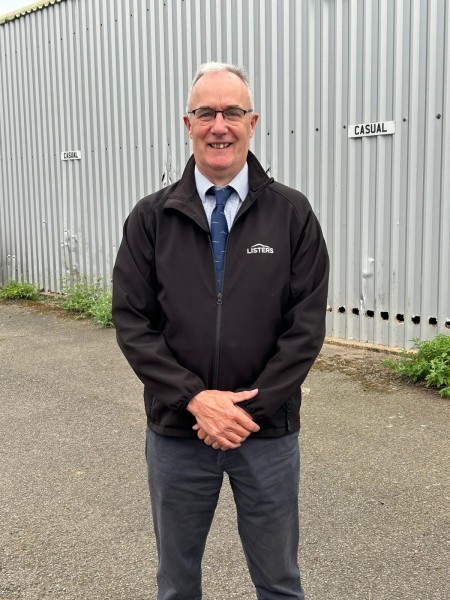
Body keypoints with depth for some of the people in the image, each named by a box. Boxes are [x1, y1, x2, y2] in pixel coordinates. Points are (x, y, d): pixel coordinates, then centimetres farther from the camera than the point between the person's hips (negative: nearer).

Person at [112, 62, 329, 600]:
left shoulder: (292, 213, -2)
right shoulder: (151, 218, 0)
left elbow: (307, 325, -6)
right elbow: (131, 322, -5)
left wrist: (252, 407, -13)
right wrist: (194, 399, -15)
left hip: (268, 433, 0)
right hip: (176, 431, 1)